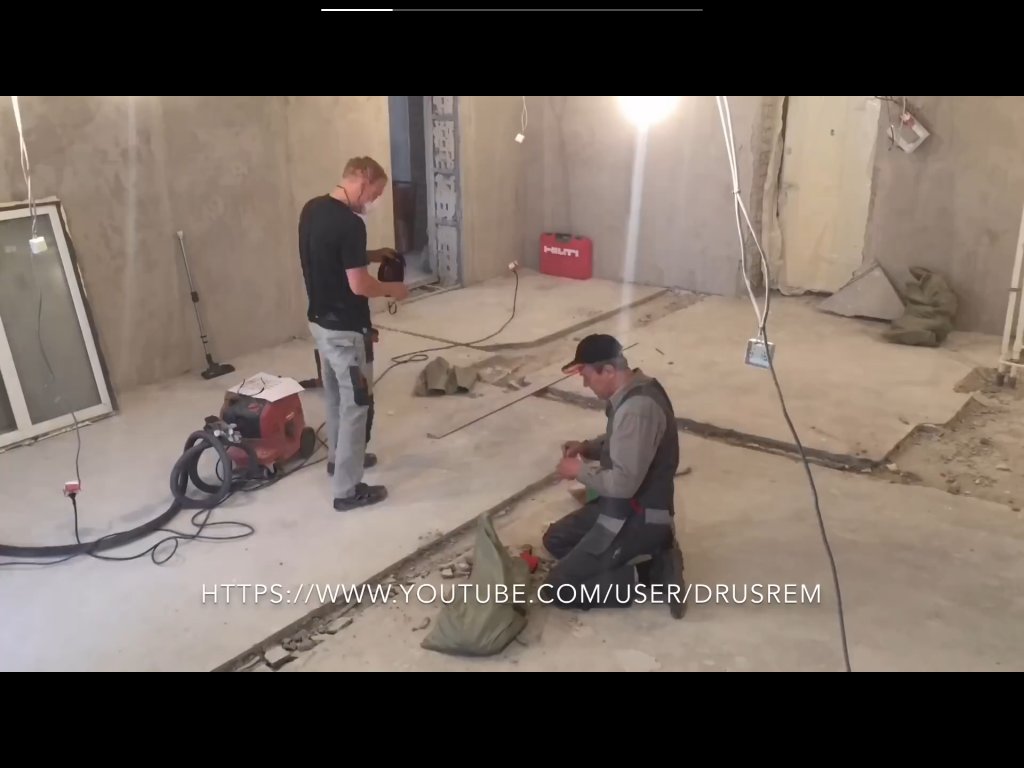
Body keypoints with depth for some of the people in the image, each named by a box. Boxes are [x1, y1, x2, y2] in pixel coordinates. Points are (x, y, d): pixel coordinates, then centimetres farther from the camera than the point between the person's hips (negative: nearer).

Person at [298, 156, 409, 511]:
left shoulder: (312, 208, 4)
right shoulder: (350, 224, -24)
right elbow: (359, 285, -23)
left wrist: (369, 255, 14)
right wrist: (393, 289, -6)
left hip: (319, 320, 9)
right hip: (345, 328, -9)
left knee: (335, 395, 25)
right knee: (355, 405, 1)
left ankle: (338, 456, 44)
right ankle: (347, 490, 8)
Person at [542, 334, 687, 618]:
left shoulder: (638, 408, -28)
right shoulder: (634, 391, 3)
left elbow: (623, 482, -30)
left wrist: (579, 470, -14)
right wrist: (587, 447, 4)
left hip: (638, 519, -10)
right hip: (624, 507, 10)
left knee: (557, 590, -8)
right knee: (555, 539, 23)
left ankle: (648, 575, -4)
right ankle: (648, 557, 11)